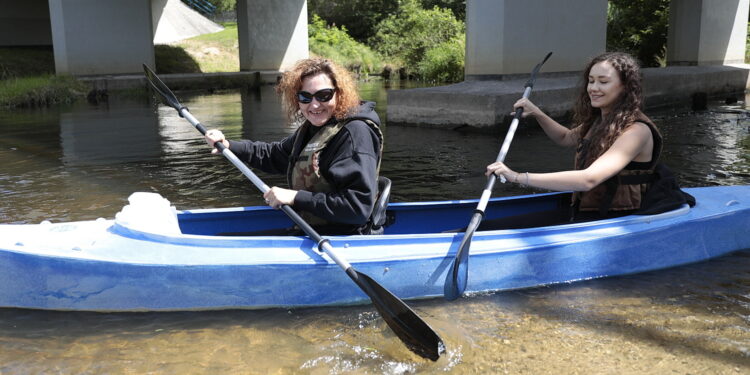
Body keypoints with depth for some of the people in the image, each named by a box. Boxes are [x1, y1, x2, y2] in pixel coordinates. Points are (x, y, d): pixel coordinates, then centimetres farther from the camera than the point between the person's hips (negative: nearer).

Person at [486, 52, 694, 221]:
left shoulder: (636, 130, -18)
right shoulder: (598, 121, 9)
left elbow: (588, 179, -32)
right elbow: (566, 138, 32)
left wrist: (519, 177, -36)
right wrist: (537, 114, 14)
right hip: (586, 217, 8)